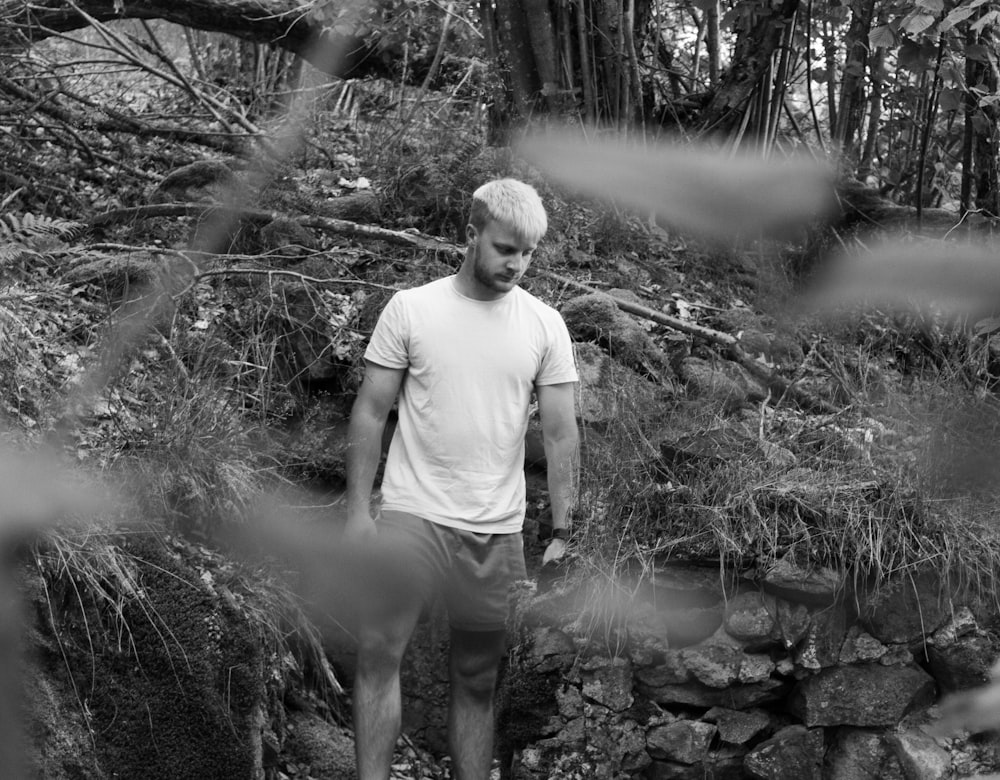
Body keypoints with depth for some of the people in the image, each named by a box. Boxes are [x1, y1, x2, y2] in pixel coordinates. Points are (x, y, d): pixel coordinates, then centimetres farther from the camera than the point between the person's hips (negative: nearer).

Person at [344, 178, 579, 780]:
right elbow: (371, 413, 1)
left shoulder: (545, 326, 3)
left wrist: (562, 534, -1)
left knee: (478, 678, 7)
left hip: (498, 529, 2)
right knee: (379, 652, -11)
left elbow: (561, 433, 3)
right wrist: (359, 510, -4)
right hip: (412, 513, -1)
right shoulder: (410, 308, -1)